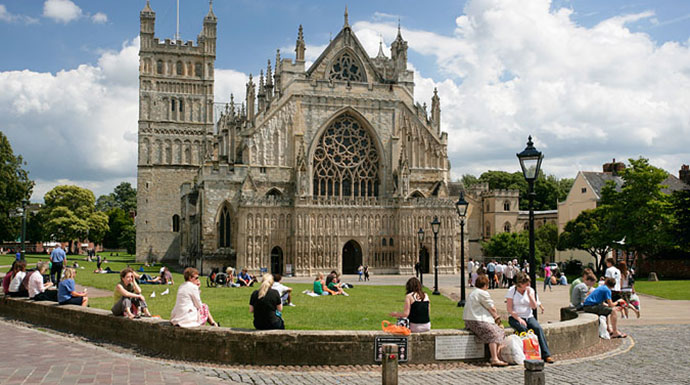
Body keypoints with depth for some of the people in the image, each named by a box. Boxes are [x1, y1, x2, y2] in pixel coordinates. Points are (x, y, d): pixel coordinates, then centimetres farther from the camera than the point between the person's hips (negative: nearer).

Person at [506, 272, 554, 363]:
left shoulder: (531, 290, 8)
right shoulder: (512, 290, -3)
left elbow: (534, 306, 0)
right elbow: (509, 309, -7)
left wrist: (529, 294, -10)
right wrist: (519, 319, -17)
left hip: (529, 317, 3)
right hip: (515, 317, -3)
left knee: (538, 328, -25)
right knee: (523, 329, -33)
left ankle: (546, 355, -25)